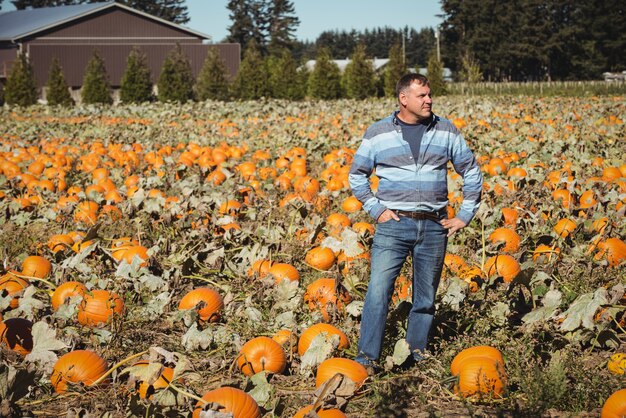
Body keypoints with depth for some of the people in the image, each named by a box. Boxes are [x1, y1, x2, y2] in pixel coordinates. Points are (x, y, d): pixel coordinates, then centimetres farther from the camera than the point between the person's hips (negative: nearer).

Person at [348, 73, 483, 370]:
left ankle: (417, 354, 21)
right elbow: (356, 175, 11)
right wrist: (375, 209, -1)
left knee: (426, 296, 8)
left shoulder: (446, 131, 7)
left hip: (434, 226, 2)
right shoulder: (378, 133, 3)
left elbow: (472, 173, 14)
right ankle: (366, 358, -4)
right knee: (379, 290, -10)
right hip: (393, 224, -2)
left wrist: (465, 215, 7)